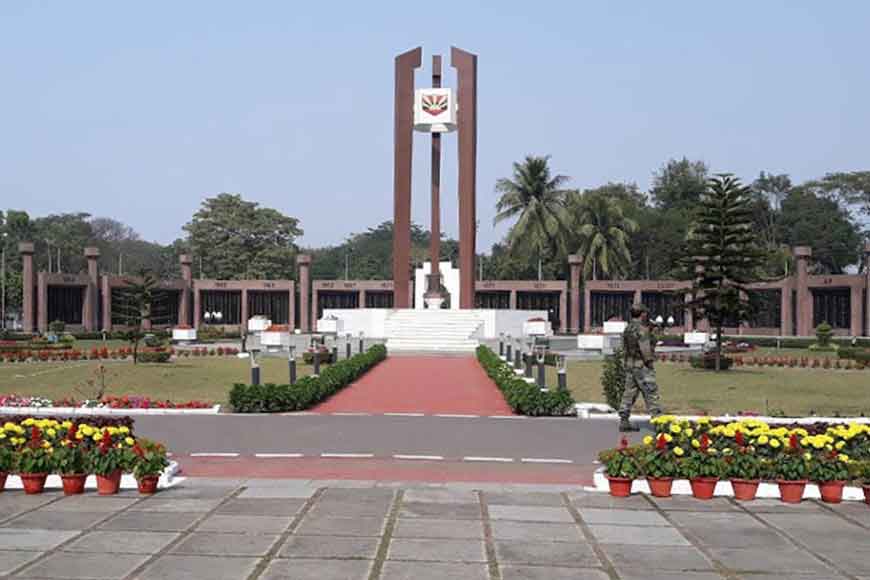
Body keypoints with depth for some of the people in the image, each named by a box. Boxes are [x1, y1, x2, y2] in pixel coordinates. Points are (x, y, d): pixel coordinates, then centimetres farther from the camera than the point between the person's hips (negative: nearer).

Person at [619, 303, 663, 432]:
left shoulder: (628, 329, 12)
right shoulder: (641, 329, -17)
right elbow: (645, 350, -21)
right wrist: (650, 364, -11)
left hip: (630, 365, 9)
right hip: (642, 367, -9)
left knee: (629, 393, 10)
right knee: (651, 394, -4)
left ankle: (624, 422, 10)